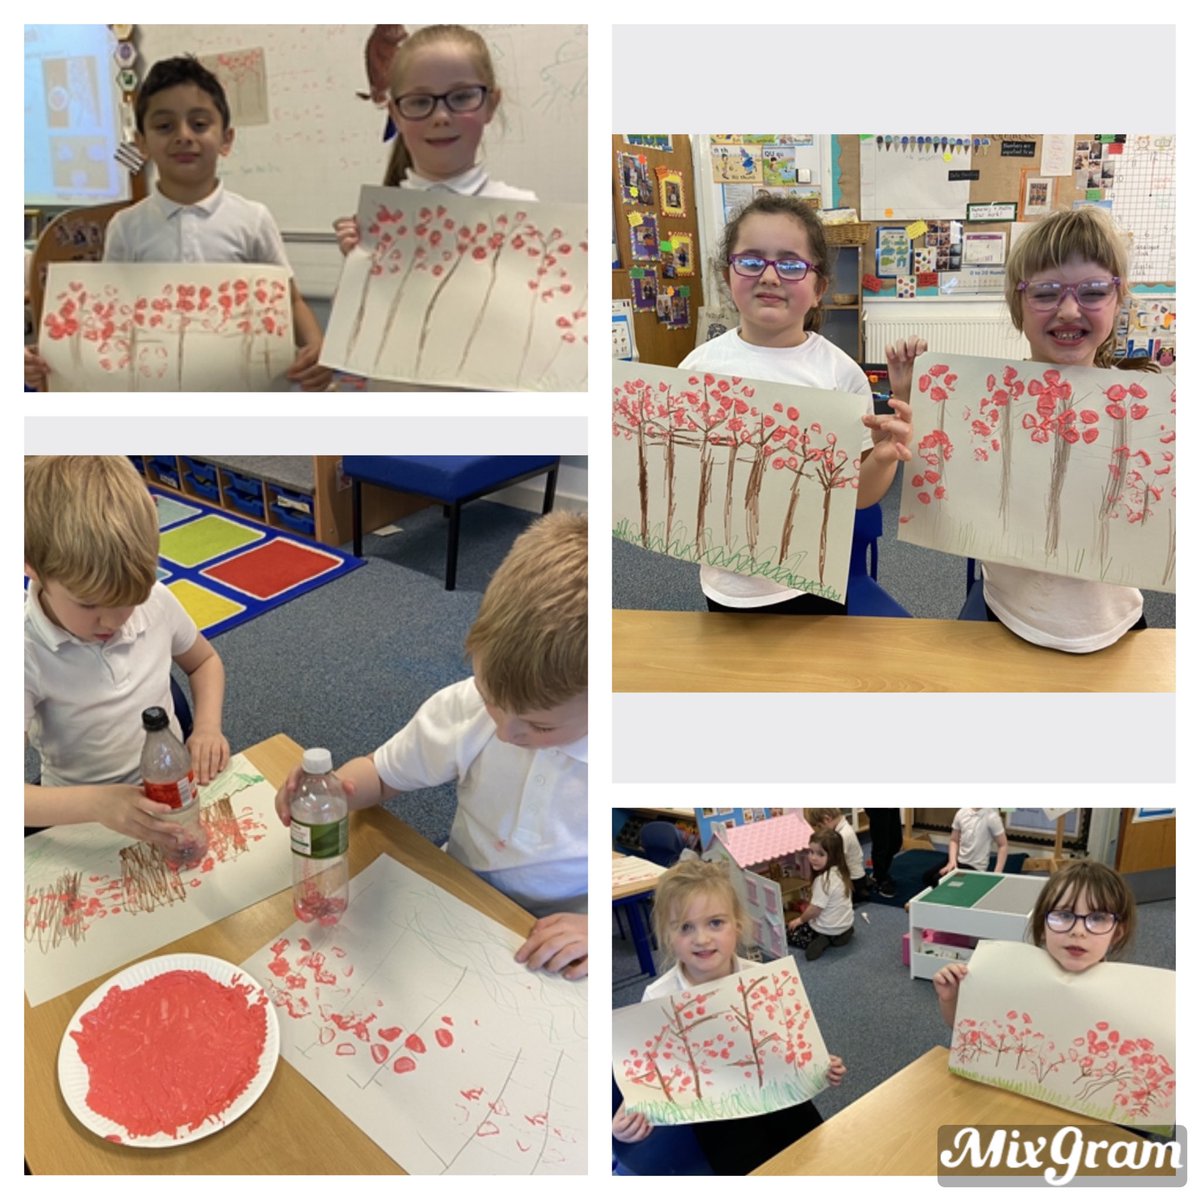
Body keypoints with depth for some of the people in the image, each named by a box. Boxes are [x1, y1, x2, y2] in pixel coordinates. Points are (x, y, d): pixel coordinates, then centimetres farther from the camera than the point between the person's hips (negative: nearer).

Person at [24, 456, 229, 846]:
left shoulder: (157, 602, -9)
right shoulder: (28, 655, -20)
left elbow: (204, 661, 13)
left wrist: (208, 727, -3)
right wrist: (96, 802, -35)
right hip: (84, 816, -3)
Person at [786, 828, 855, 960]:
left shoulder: (824, 880, -31)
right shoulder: (840, 871, -5)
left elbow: (815, 910, -21)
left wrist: (800, 920, -4)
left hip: (828, 930, -8)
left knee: (789, 932, 8)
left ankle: (819, 942, -7)